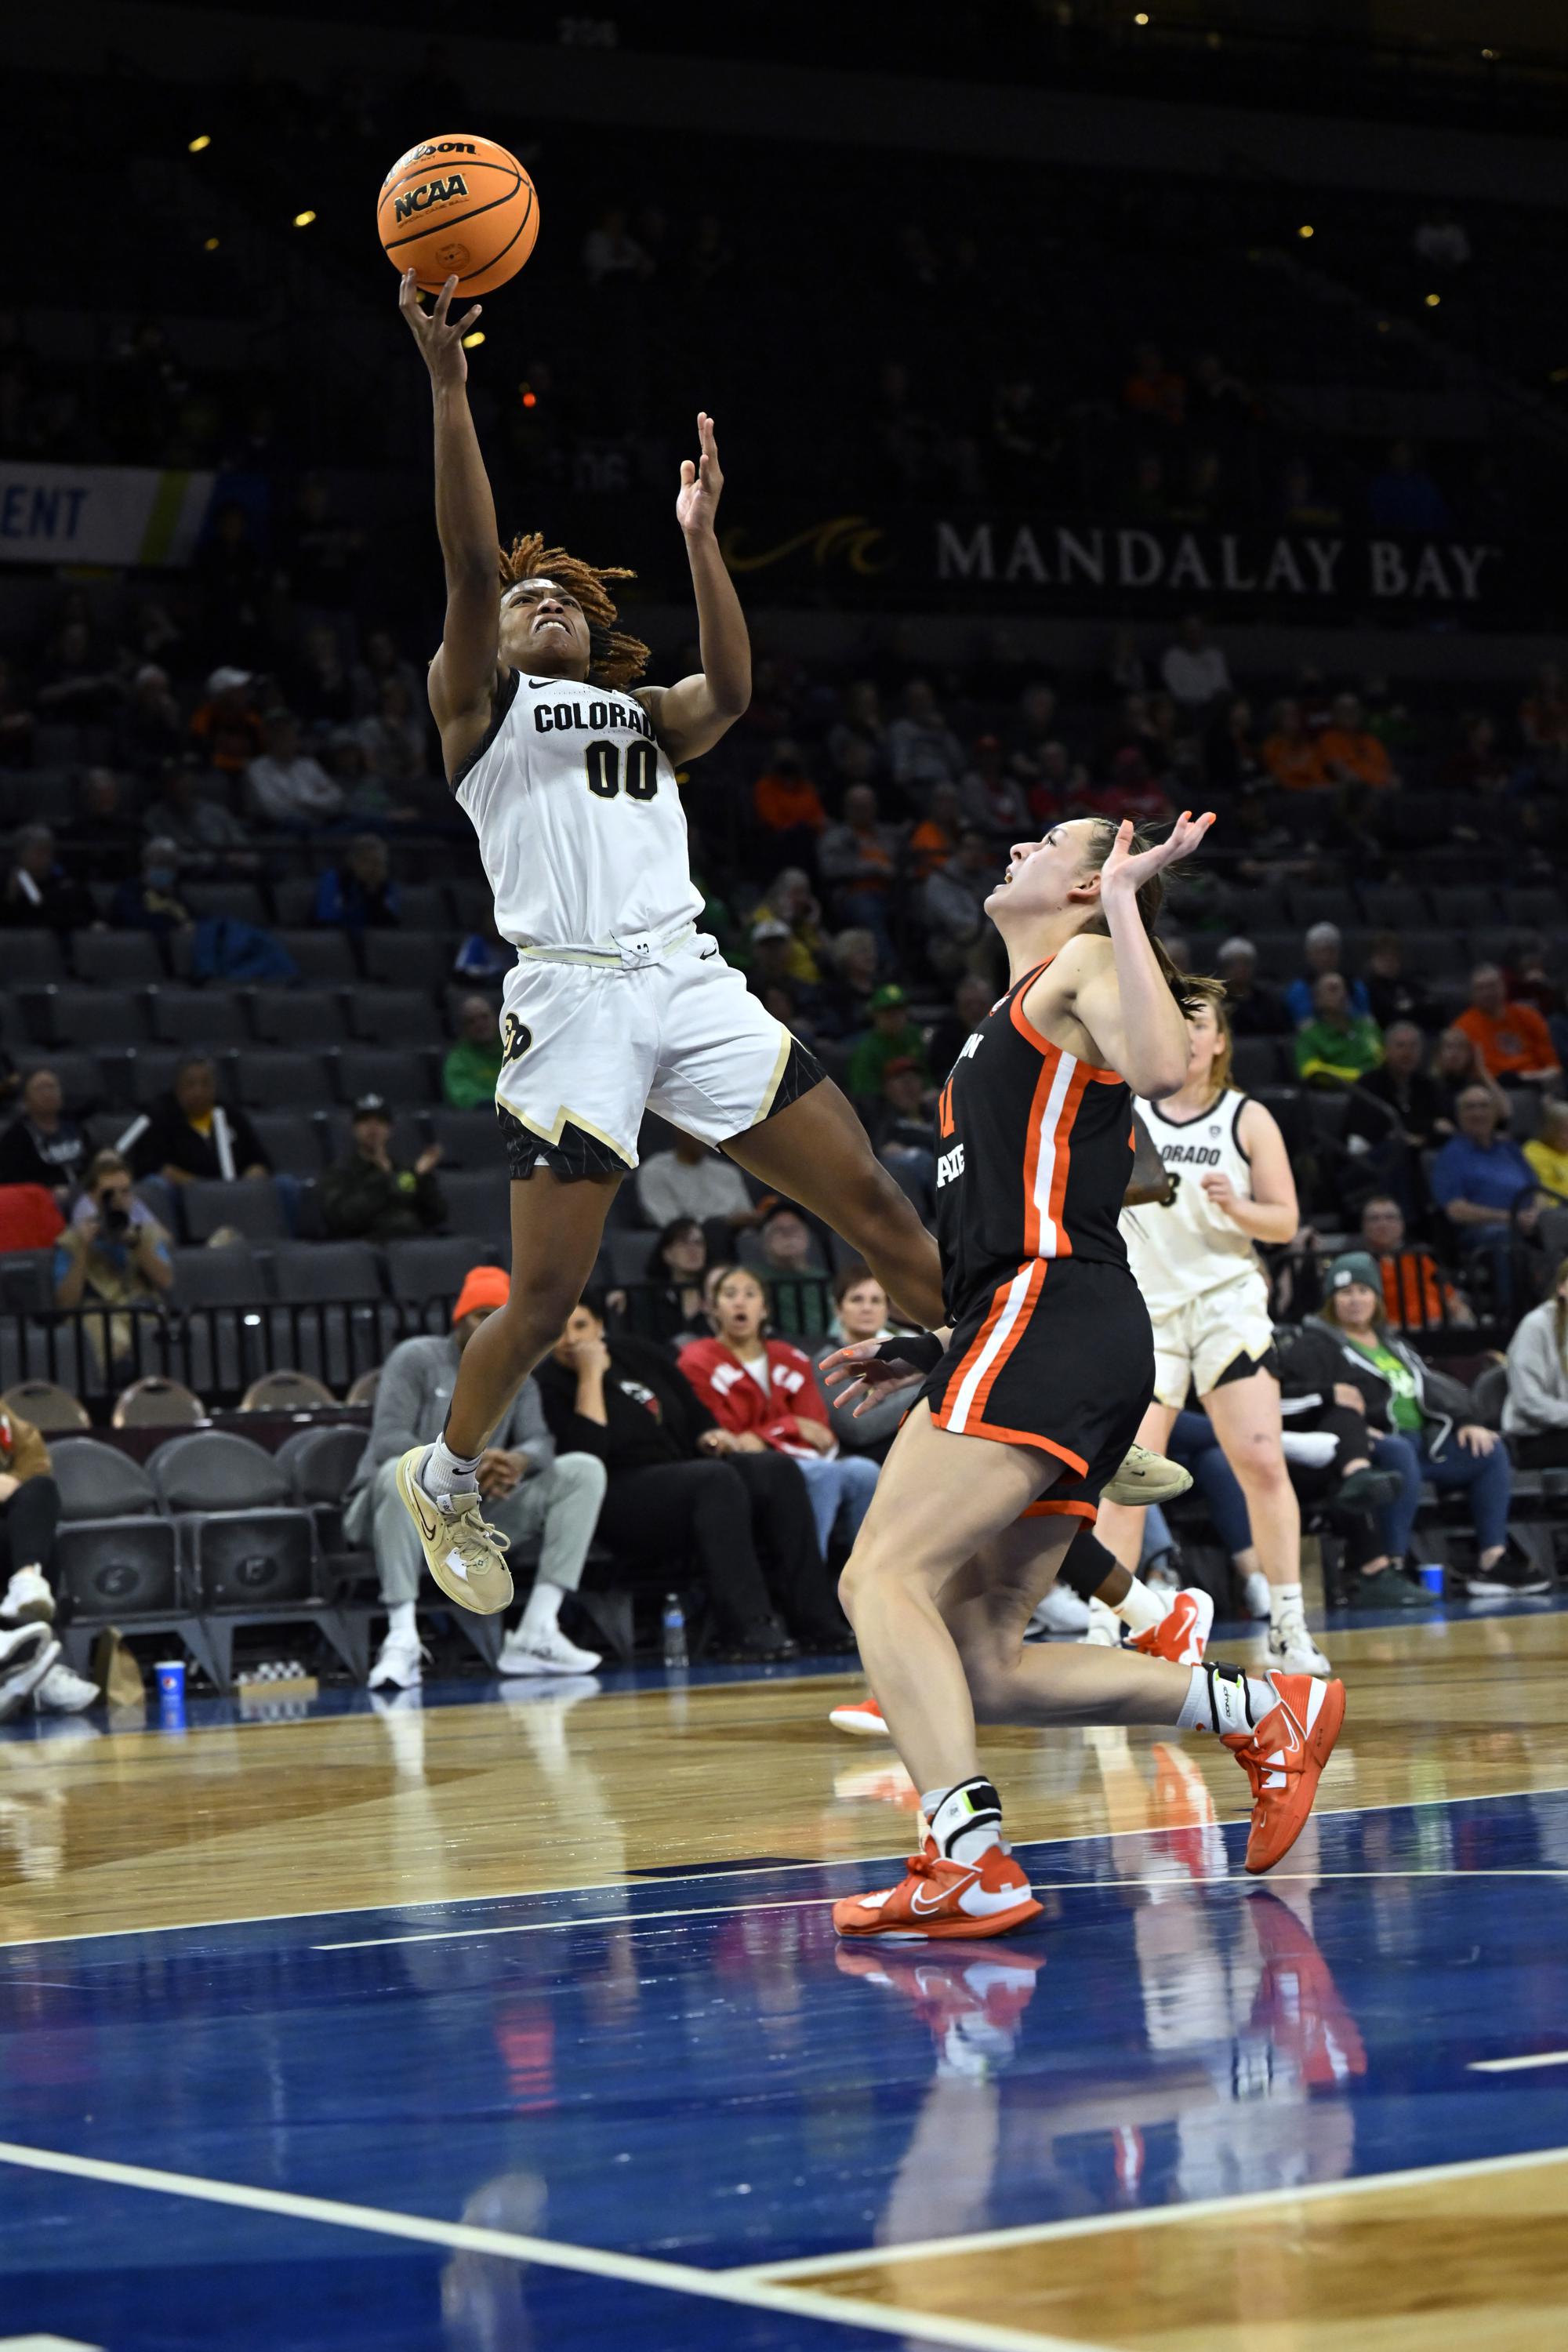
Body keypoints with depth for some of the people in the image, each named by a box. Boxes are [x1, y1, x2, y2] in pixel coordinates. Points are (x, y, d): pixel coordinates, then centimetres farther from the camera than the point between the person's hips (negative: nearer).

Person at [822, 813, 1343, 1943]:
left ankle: (972, 1862, -33)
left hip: (1050, 1326, -10)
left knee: (882, 1576, -21)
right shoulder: (1015, 1021, 31)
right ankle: (1263, 1709, 6)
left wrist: (1126, 902, -17)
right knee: (982, 1666, 4)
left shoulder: (1083, 964, 4)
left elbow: (1162, 1066, -21)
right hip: (1024, 1336, 10)